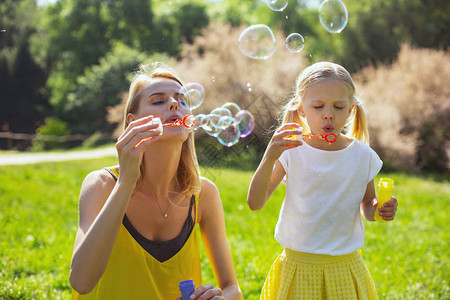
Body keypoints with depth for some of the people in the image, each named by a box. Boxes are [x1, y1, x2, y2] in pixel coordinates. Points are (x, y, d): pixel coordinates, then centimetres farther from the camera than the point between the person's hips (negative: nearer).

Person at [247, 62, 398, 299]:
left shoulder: (363, 156, -3)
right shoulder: (291, 152, -10)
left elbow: (366, 207, 11)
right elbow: (255, 203, -18)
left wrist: (380, 210, -12)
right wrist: (269, 158, -32)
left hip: (345, 267, 2)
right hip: (298, 267, -2)